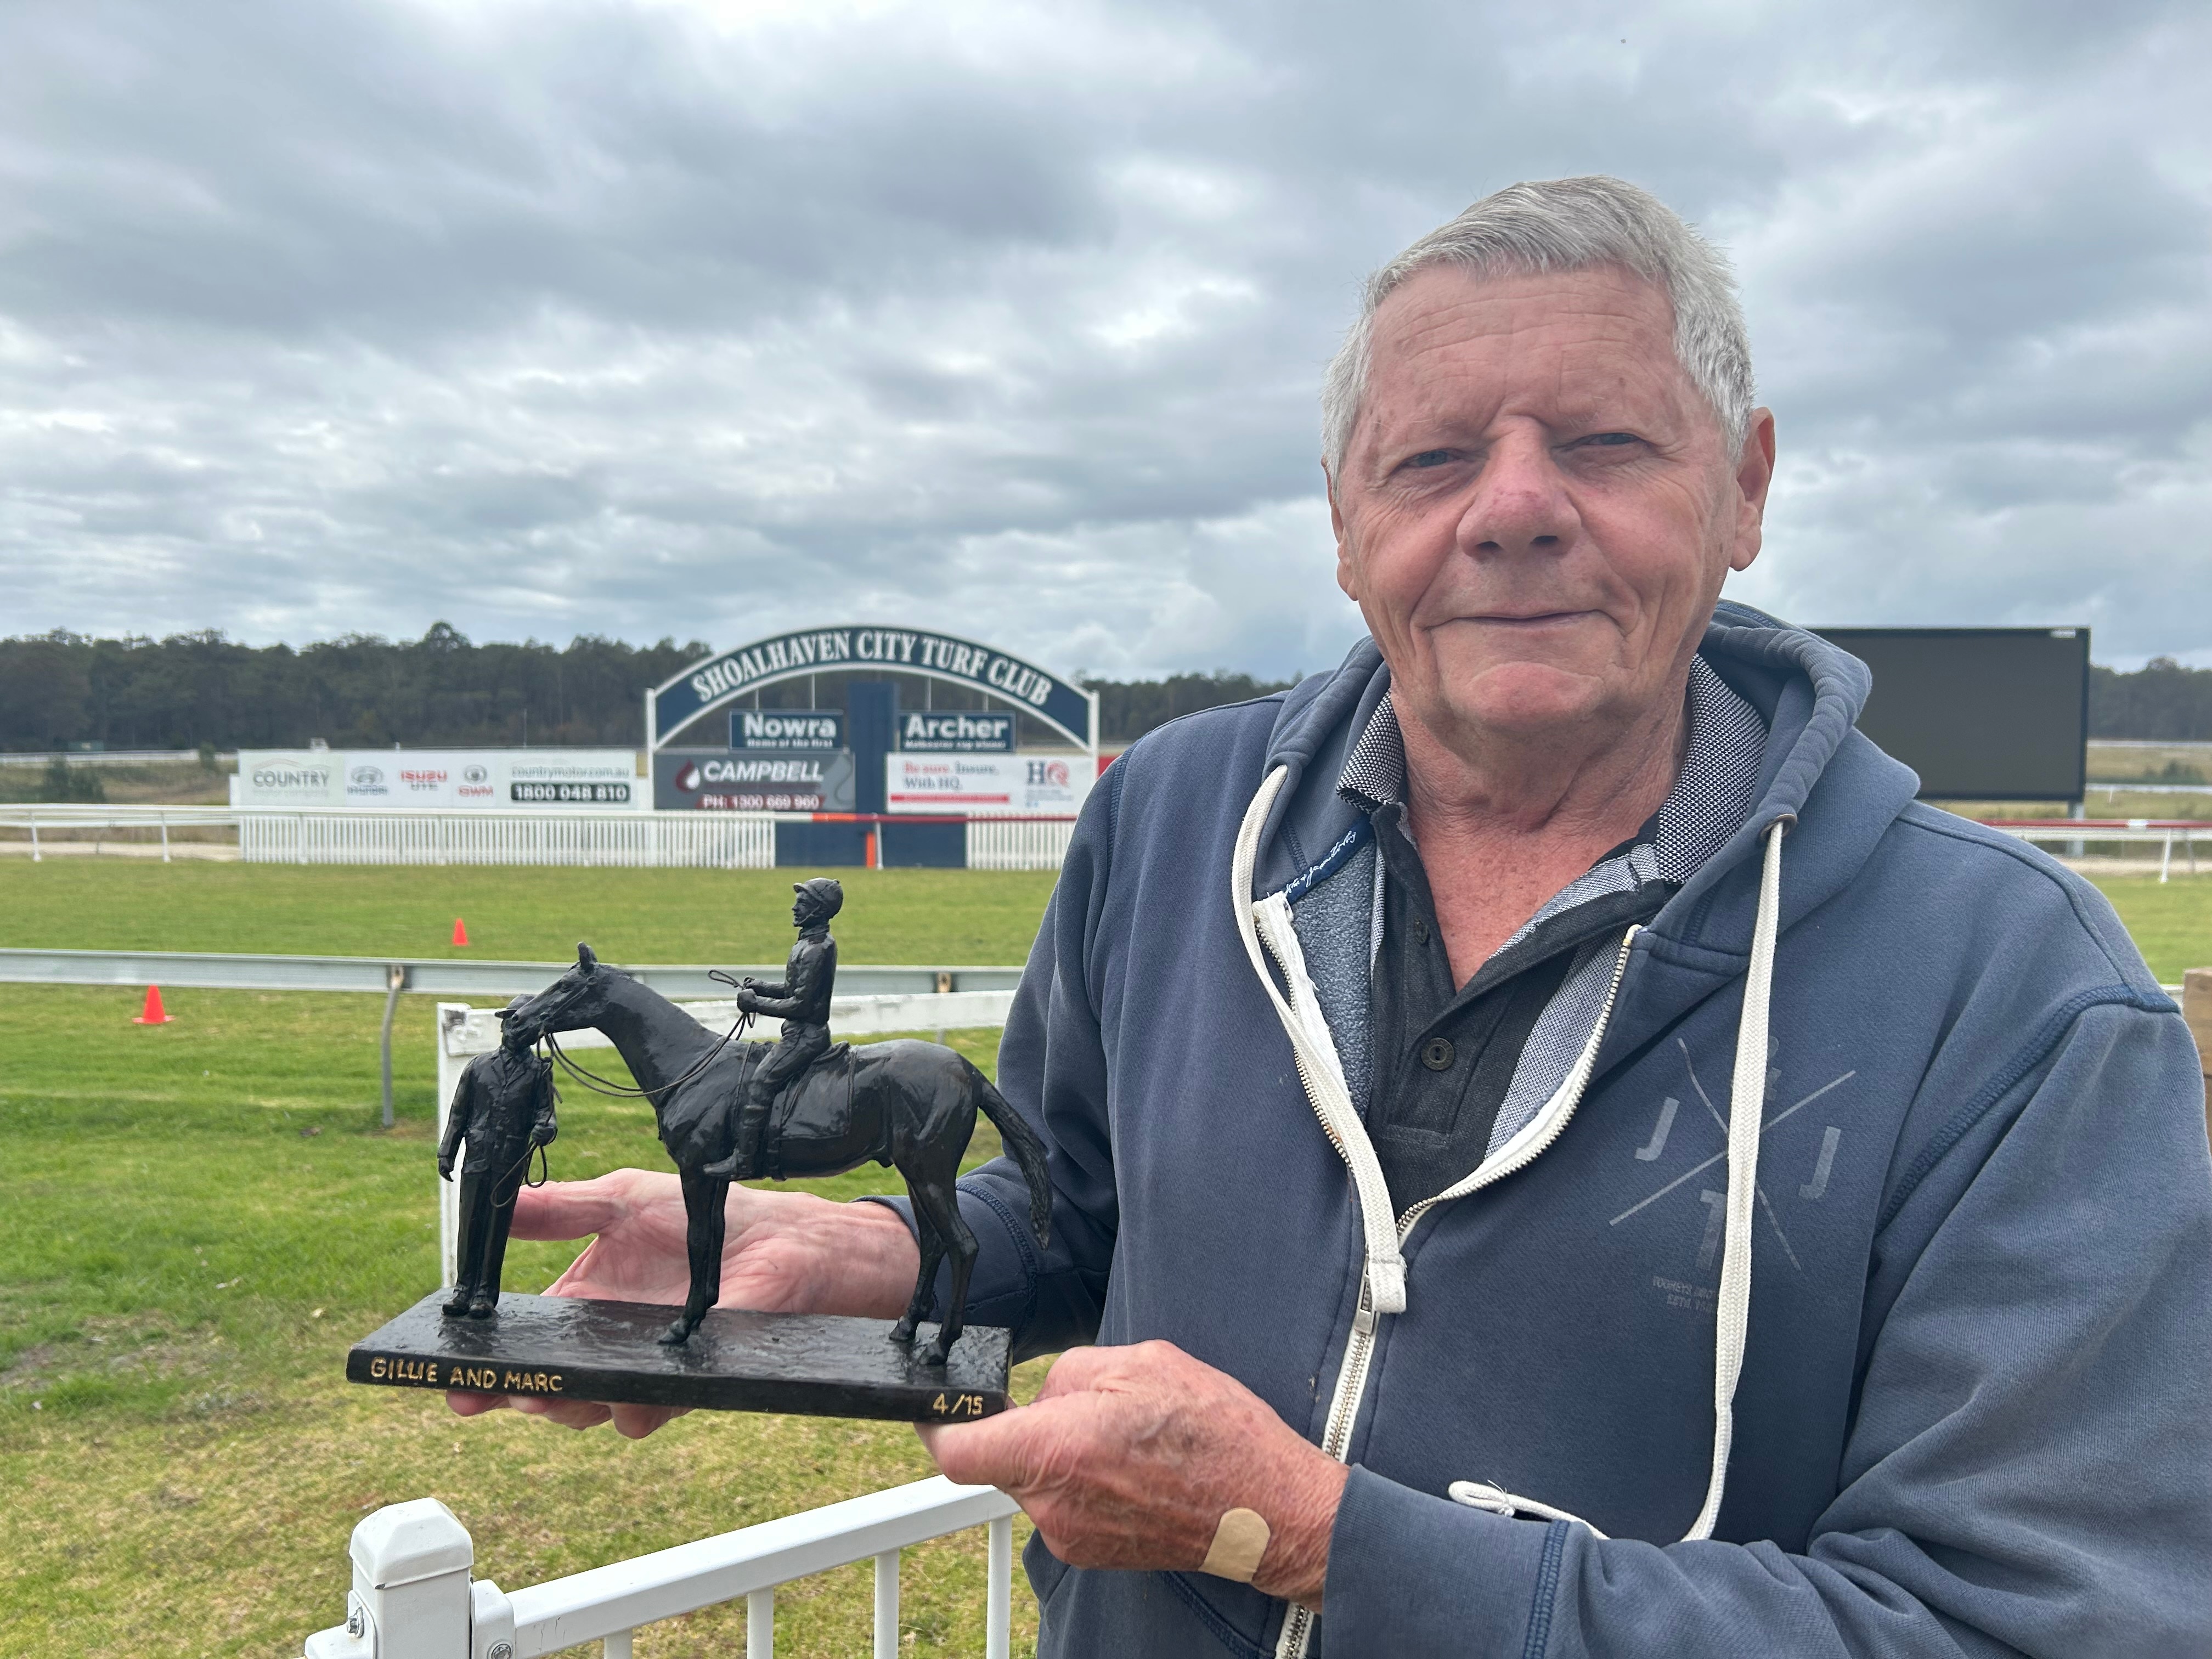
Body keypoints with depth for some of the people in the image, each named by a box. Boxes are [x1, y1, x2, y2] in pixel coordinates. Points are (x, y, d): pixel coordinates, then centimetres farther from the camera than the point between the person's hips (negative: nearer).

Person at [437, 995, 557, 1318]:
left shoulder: (538, 1071, 4)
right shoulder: (480, 1066, 9)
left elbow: (544, 1110, 1)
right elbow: (458, 1113, 12)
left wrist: (545, 1128, -23)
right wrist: (446, 1153, 9)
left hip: (511, 1163, -2)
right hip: (477, 1158, 2)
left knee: (497, 1227, 3)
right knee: (470, 1224, 6)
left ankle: (486, 1294, 12)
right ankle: (464, 1289, 17)